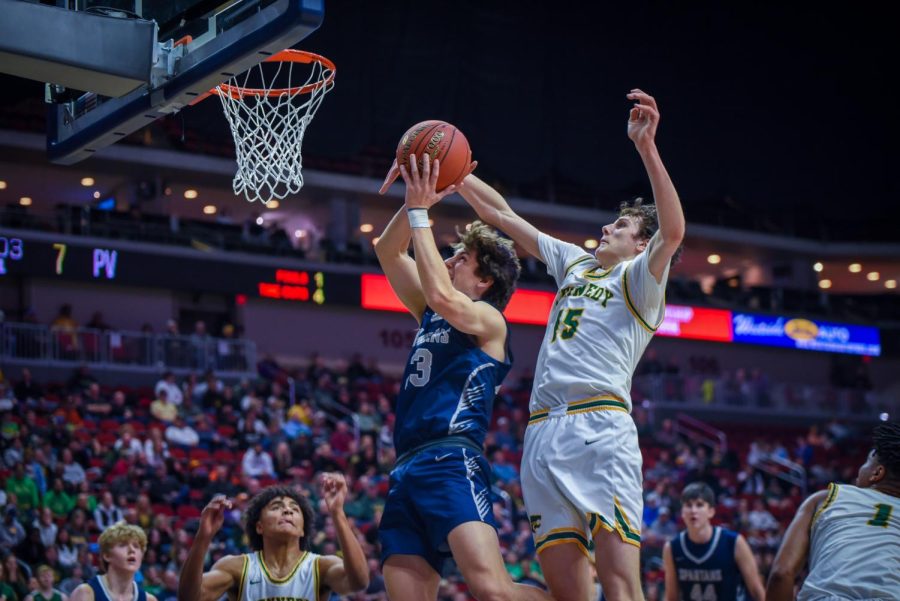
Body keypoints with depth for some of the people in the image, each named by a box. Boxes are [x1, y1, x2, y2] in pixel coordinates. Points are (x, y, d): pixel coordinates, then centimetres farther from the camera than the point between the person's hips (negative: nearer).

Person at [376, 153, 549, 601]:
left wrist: (420, 213, -11)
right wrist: (413, 204, 8)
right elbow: (388, 252, 25)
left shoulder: (489, 320, 3)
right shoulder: (431, 316, 25)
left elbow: (442, 296, -18)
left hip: (451, 463, -8)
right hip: (406, 471, 8)